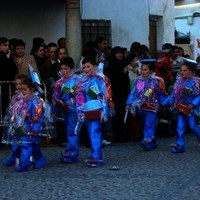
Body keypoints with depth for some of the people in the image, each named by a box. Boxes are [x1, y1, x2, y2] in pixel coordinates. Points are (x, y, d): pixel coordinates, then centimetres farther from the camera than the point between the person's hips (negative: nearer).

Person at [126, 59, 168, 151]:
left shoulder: (156, 81, -5)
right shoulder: (138, 80, 7)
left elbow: (162, 95, 0)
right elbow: (133, 93, 9)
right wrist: (129, 103, 4)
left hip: (152, 108, -6)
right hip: (141, 108, 6)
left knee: (149, 125, -14)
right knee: (145, 126, 11)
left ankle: (147, 141, -19)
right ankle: (153, 143, 20)